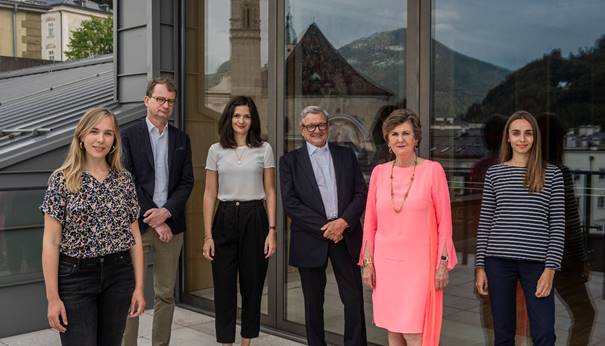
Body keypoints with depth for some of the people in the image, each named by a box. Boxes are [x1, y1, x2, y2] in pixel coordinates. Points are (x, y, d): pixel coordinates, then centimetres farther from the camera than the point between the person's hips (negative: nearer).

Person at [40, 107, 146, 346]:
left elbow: (134, 236, 6)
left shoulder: (124, 179, 4)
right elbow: (51, 242, -6)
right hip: (75, 275, -3)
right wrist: (53, 297, -10)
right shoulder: (62, 179, -5)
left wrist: (139, 286, 3)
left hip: (118, 275, 3)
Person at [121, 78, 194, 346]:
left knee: (166, 293, 9)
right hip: (137, 223, -3)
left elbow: (186, 182, 6)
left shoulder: (181, 139, 11)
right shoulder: (129, 136, 1)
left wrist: (166, 212, -9)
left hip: (170, 223, 3)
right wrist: (153, 219, -10)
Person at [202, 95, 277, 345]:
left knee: (252, 284, 7)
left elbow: (270, 193, 4)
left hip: (255, 219, 0)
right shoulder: (216, 150, 5)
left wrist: (272, 230, -4)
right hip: (225, 219, 0)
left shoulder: (264, 149, 3)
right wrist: (207, 235, -2)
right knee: (224, 285, 2)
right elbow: (209, 195, 4)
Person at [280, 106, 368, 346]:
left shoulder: (346, 155, 9)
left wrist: (343, 222, -12)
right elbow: (290, 204, -7)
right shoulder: (290, 161, 1)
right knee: (313, 303, 10)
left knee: (354, 298, 3)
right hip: (311, 241, -1)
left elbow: (361, 193, 4)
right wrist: (324, 227, -13)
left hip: (346, 237, 1)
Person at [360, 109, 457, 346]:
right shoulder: (379, 172, 5)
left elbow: (444, 220, -3)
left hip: (419, 263, -4)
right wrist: (367, 262, 6)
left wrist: (443, 263, -6)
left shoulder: (432, 170, -5)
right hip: (385, 263, 4)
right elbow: (370, 222, 9)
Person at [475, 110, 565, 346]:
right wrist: (480, 266, 1)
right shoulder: (494, 173, 6)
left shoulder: (552, 174, 5)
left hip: (537, 263, -1)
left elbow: (557, 224, 2)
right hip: (499, 260, 1)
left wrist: (550, 268, -7)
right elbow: (485, 222, 6)